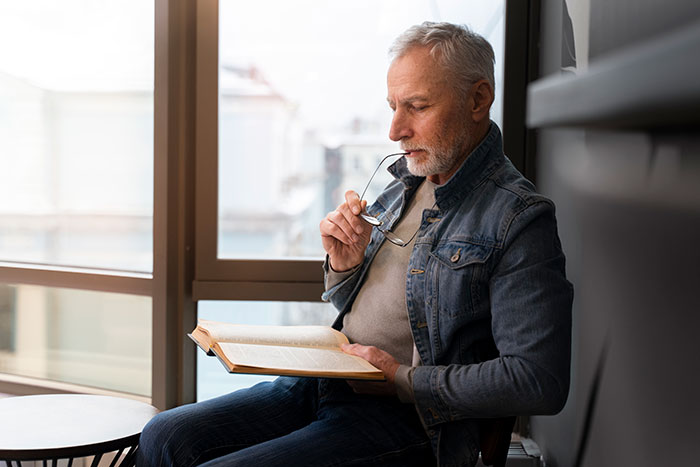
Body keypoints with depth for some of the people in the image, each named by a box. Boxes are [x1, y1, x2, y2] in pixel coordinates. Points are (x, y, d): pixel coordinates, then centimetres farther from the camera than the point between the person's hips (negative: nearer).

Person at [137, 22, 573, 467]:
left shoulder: (520, 220, -13)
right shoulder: (405, 183, 12)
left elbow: (540, 382, -21)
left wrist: (403, 380, -18)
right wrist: (344, 264, -2)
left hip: (402, 419, -7)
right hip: (323, 384, 8)